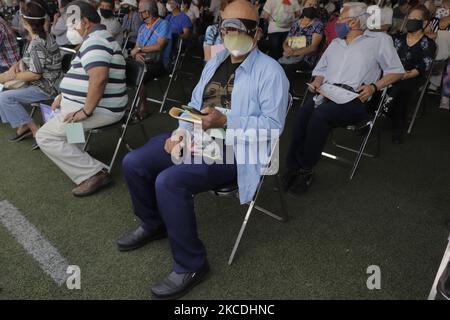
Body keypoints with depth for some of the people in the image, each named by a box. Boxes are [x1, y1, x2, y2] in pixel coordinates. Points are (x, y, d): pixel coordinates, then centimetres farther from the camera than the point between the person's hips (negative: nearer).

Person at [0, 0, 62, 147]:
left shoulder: (37, 44, -23)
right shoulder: (43, 35, 7)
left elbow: (35, 74, -24)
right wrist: (17, 65, 2)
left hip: (45, 87, -10)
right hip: (45, 83, 10)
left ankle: (35, 129, -7)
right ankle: (22, 126, 15)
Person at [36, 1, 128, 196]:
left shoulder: (94, 41, -19)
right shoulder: (96, 39, 17)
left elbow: (98, 79, -35)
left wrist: (86, 111, -27)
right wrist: (64, 95, 17)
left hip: (99, 109, -11)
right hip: (88, 103, 11)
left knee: (45, 136, -14)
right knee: (53, 111, 29)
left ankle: (94, 173, -17)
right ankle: (72, 150, 20)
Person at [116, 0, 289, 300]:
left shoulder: (270, 71, -8)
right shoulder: (215, 61, 16)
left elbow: (273, 125, -16)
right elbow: (194, 104, 15)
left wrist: (224, 121, -25)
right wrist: (181, 132, -5)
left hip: (233, 148, -8)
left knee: (169, 182, -29)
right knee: (134, 163, -3)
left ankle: (191, 265, -10)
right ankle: (153, 224, 23)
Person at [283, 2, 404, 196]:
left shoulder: (379, 40, 13)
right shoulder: (335, 43, 30)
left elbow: (396, 71, 10)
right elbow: (320, 69, 30)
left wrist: (374, 87, -6)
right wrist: (317, 82, 7)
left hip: (354, 100, -4)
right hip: (327, 94, 5)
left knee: (320, 115, -35)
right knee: (302, 114, -29)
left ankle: (306, 170, -22)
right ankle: (293, 167, -24)